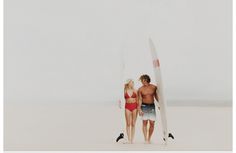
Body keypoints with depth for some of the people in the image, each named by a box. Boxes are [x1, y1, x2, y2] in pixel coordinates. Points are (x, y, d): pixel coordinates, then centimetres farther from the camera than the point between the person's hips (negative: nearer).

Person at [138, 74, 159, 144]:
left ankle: (149, 139, 16)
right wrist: (139, 109, -9)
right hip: (144, 106, -1)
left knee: (152, 123, 0)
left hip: (152, 106, 1)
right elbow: (140, 100, -2)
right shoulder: (140, 89, -2)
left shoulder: (154, 87, 1)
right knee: (145, 123, -1)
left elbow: (156, 96, 13)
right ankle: (146, 139, 5)